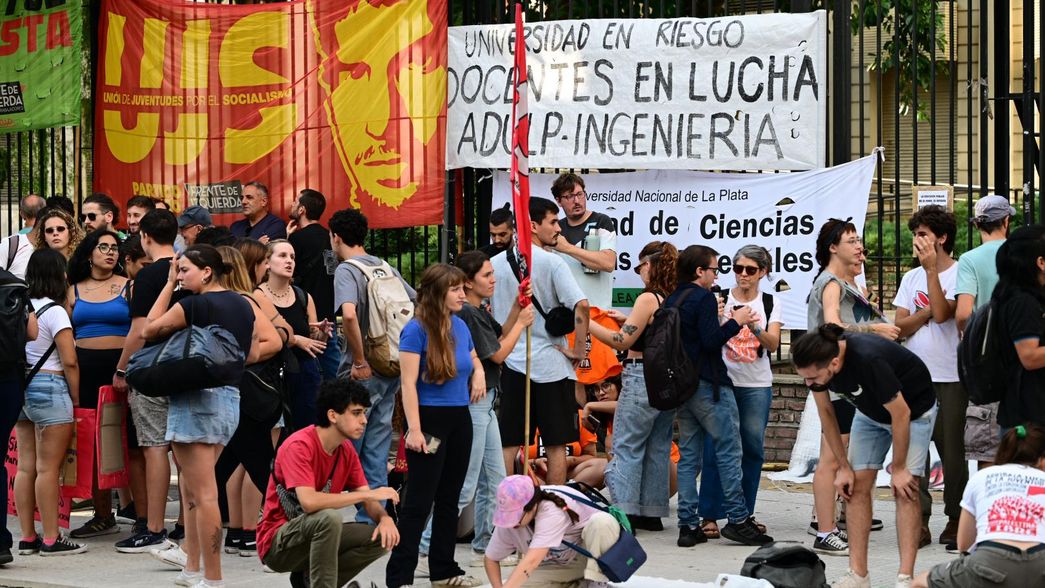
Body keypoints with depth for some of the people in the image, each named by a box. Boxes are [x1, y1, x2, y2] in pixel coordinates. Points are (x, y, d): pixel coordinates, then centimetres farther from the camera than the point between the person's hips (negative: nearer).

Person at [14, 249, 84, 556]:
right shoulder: (53, 311, -10)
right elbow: (69, 362, -12)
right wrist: (76, 400, -3)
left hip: (21, 389, 7)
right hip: (50, 387, -7)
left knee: (25, 466, 8)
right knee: (48, 467, -4)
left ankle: (27, 538, 12)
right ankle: (51, 539, -2)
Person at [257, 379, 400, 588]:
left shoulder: (346, 450, 3)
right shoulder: (299, 446, -21)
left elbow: (369, 501, 3)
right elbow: (309, 502, -35)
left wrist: (384, 517, -23)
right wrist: (369, 493, -28)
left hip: (316, 535, 8)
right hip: (277, 543, -8)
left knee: (382, 537, -8)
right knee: (329, 517, -34)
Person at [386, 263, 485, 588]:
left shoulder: (460, 326, 8)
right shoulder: (416, 329, -13)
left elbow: (474, 359, 27)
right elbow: (408, 383, -16)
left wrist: (479, 374, 4)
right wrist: (414, 430, -22)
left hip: (460, 419, 7)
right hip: (430, 419, -7)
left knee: (449, 498, 14)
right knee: (419, 501, -8)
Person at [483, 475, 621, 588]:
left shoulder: (553, 510, -36)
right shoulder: (510, 518, -17)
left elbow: (532, 561, -46)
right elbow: (491, 559, -4)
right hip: (557, 566, 6)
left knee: (601, 521, -38)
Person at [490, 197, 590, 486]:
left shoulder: (496, 263, 6)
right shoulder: (552, 262, -10)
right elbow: (581, 305, -21)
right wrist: (578, 350, -11)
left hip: (510, 363, 4)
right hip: (550, 363, -4)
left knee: (508, 445, 8)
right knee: (556, 445, 4)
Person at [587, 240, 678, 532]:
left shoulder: (648, 298, -13)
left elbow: (623, 341, -12)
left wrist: (587, 323, -6)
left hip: (642, 379, -8)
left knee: (627, 447, -3)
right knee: (658, 448, 13)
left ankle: (624, 513, -9)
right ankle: (652, 512, 16)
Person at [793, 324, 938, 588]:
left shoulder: (868, 360, -41)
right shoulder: (816, 363, -22)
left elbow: (901, 413, -30)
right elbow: (826, 413, -6)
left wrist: (898, 469, -20)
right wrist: (843, 467, -5)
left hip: (914, 409, -6)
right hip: (870, 412, 6)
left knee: (905, 489, -15)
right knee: (857, 485, -4)